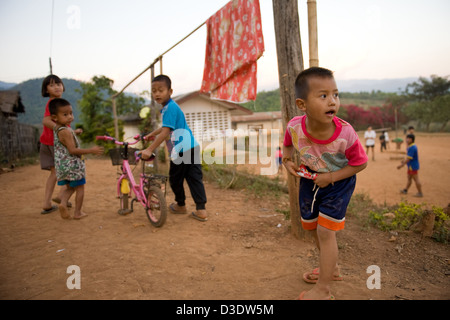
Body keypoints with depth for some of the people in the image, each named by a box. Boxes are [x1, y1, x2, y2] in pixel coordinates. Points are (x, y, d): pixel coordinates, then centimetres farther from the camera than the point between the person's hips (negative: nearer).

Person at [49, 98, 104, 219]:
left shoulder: (56, 129, 8)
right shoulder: (66, 131, -22)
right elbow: (72, 150, -25)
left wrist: (75, 132, 32)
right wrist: (91, 150, -21)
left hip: (61, 165, 9)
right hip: (72, 164, -9)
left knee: (70, 187, 22)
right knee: (79, 187, 8)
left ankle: (63, 203, -3)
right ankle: (77, 212, 13)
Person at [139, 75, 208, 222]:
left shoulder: (170, 108, -14)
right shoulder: (172, 106, 18)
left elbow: (165, 132, -22)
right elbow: (166, 127, 35)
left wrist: (149, 150, -23)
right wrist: (151, 134, 47)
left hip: (181, 150, -9)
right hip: (192, 147, 9)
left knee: (175, 179, 10)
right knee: (195, 178, 6)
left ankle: (180, 205, 29)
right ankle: (201, 210, 6)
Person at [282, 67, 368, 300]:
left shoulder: (346, 134, -33)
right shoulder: (294, 127, -25)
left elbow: (360, 163, -16)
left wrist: (331, 177, -24)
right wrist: (287, 160, -17)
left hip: (338, 182, -4)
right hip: (309, 179, 5)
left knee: (325, 231, -7)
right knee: (313, 228, 18)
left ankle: (323, 289, 11)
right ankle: (331, 268, 45)